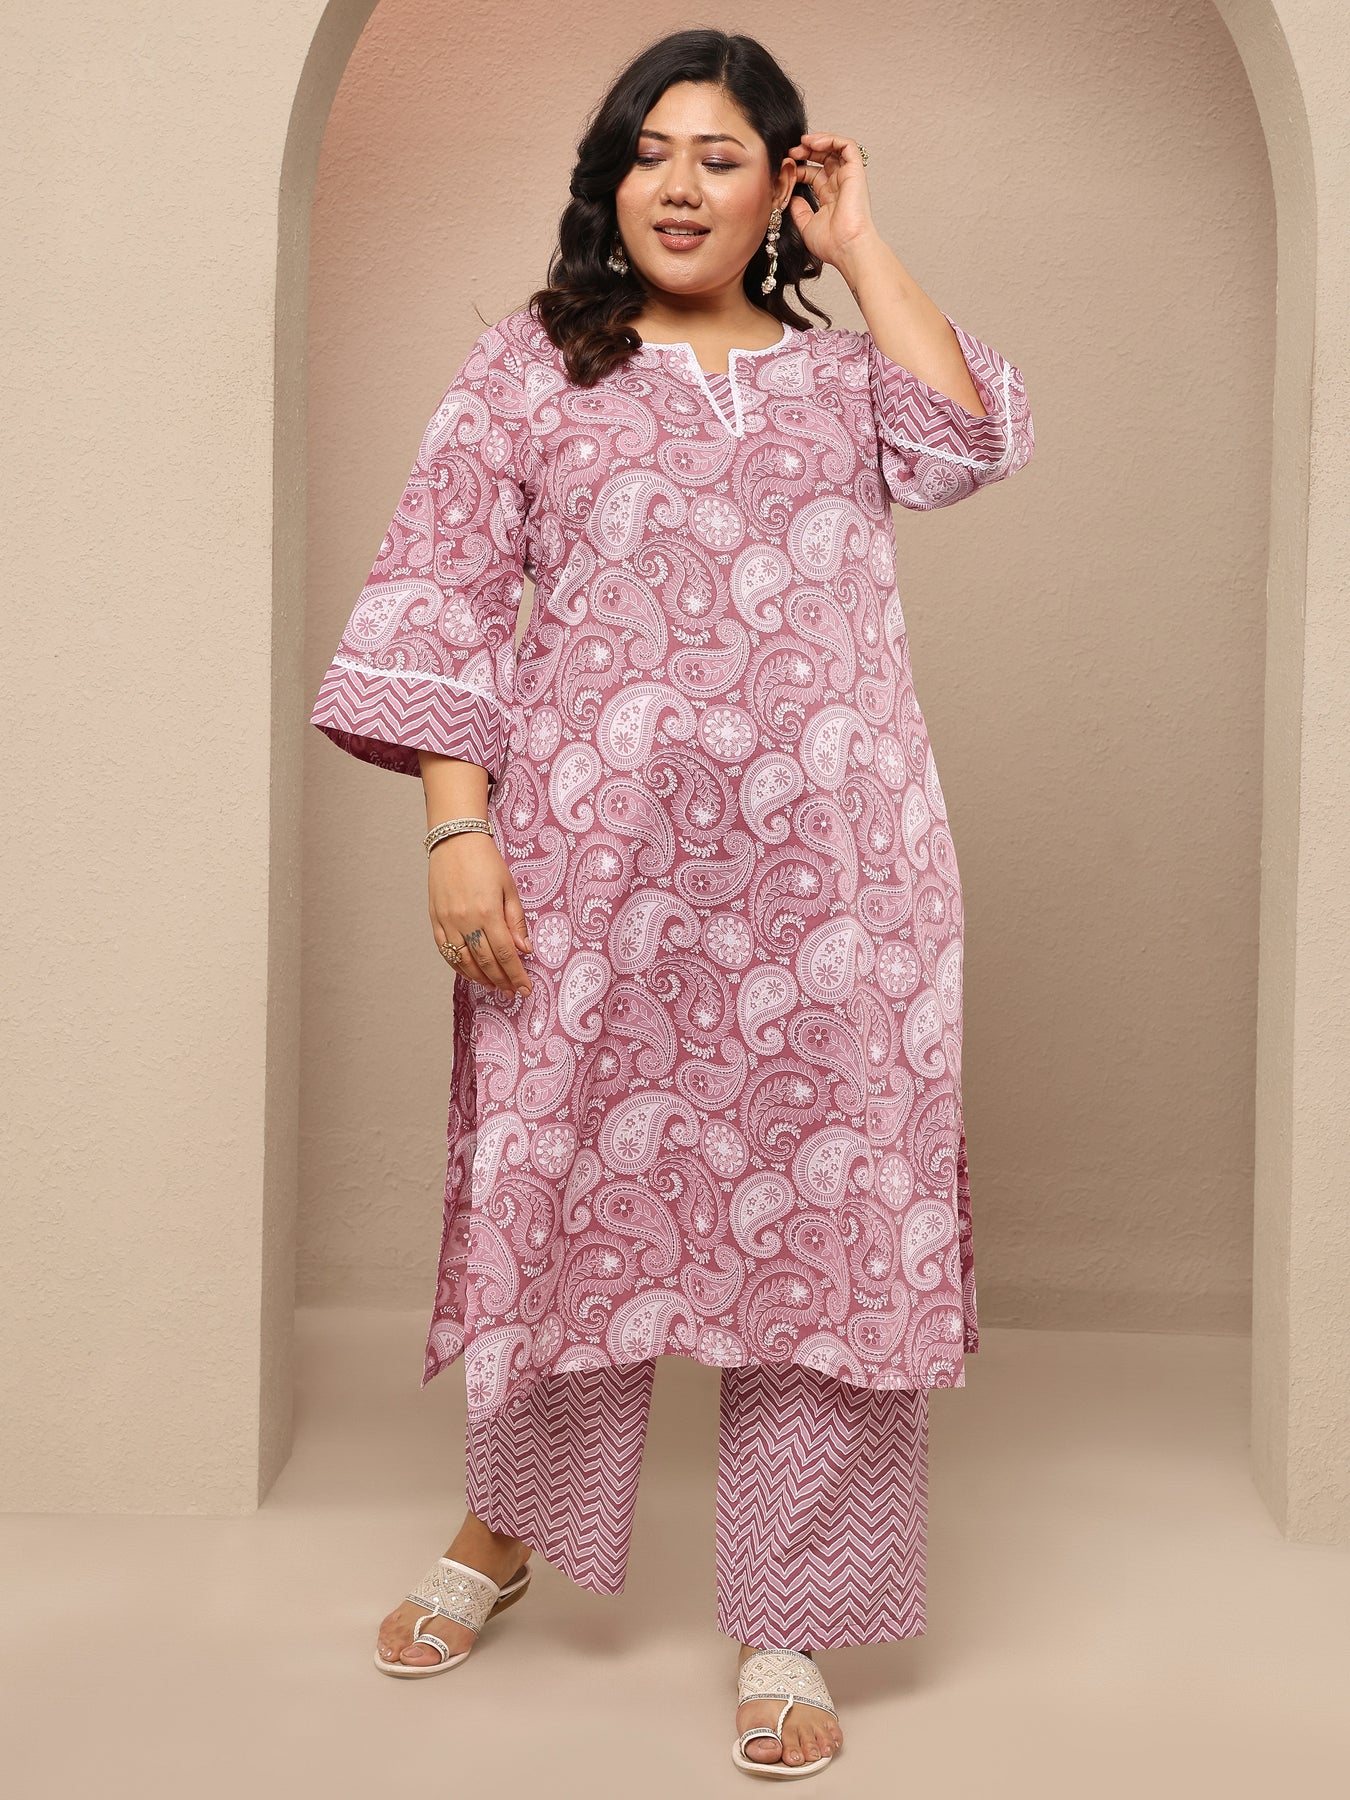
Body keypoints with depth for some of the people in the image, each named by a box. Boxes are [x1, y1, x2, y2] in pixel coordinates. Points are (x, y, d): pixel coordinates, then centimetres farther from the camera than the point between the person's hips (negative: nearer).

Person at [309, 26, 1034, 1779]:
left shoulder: (843, 375, 17)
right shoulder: (531, 363, 10)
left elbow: (969, 440, -5)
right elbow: (441, 596, 2)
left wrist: (860, 244, 4)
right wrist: (456, 828, -9)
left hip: (827, 874, 2)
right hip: (592, 859, -1)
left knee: (819, 1208, 0)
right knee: (574, 1177, 8)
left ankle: (785, 1630, 13)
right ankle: (506, 1525, 34)